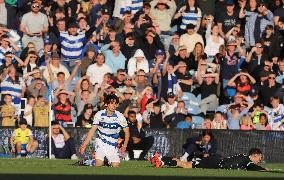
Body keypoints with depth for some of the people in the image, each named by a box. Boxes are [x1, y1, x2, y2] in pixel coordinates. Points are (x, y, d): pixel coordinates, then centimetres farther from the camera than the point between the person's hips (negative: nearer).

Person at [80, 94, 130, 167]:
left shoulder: (120, 116, -9)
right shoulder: (99, 114, -7)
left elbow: (127, 132, -1)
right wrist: (84, 144, -11)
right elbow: (92, 130, -4)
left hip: (113, 145, 1)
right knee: (98, 164, -21)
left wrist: (125, 145, -15)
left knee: (116, 166, -9)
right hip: (101, 143, -1)